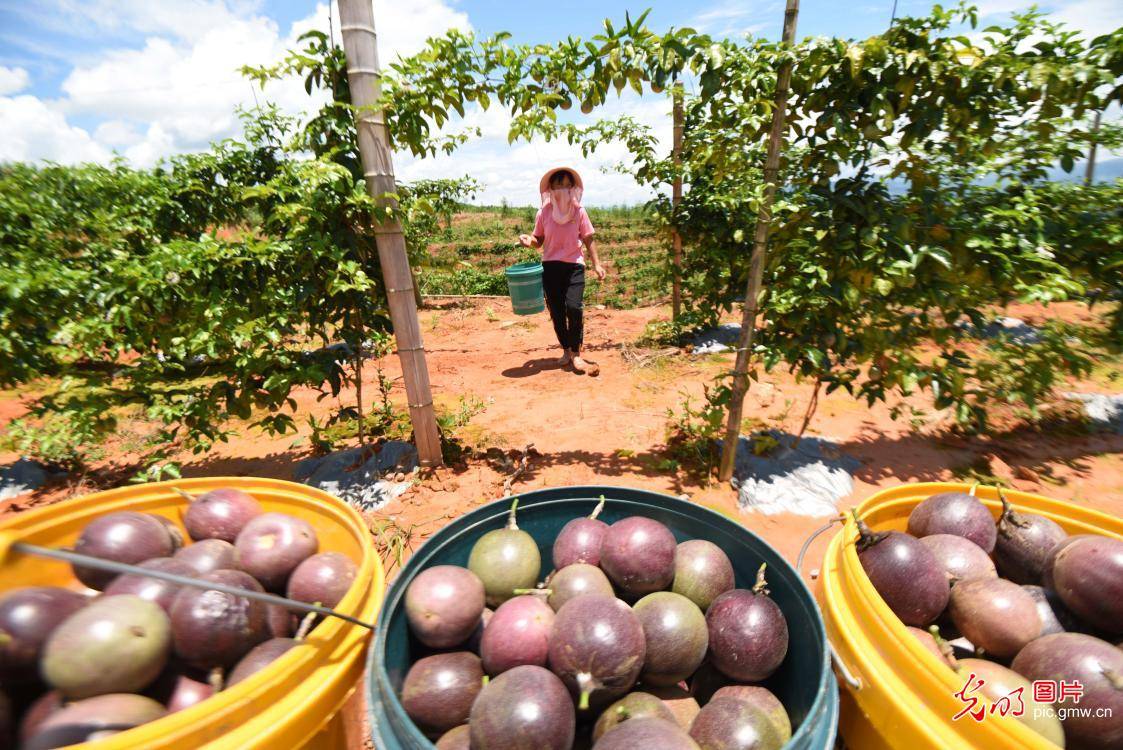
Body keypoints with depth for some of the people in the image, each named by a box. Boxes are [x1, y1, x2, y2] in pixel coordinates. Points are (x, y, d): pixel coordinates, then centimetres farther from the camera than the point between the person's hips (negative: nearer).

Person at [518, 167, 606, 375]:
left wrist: (596, 263, 1)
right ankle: (566, 350, 23)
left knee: (573, 307, -18)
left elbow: (589, 238, 6)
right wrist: (529, 240, -14)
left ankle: (575, 354, -5)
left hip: (574, 265, -1)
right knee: (556, 311, 5)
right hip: (550, 266, 2)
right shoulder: (544, 212, 1)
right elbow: (539, 239, 8)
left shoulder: (578, 211, 1)